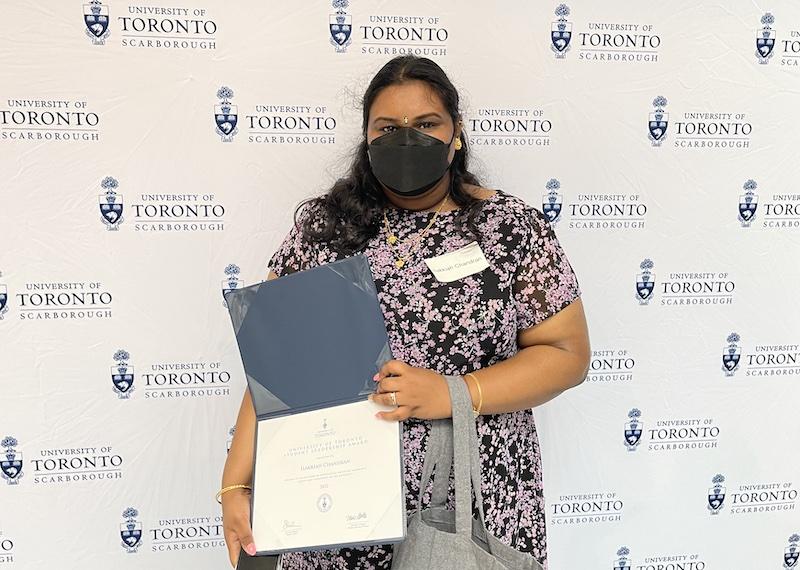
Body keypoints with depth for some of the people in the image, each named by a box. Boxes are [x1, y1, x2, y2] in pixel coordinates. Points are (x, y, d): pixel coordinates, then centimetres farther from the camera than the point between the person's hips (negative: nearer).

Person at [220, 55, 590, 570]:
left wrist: (452, 394, -19)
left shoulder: (514, 227, -4)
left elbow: (568, 353, -5)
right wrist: (238, 484, -9)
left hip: (474, 509, -1)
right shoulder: (321, 224, 1)